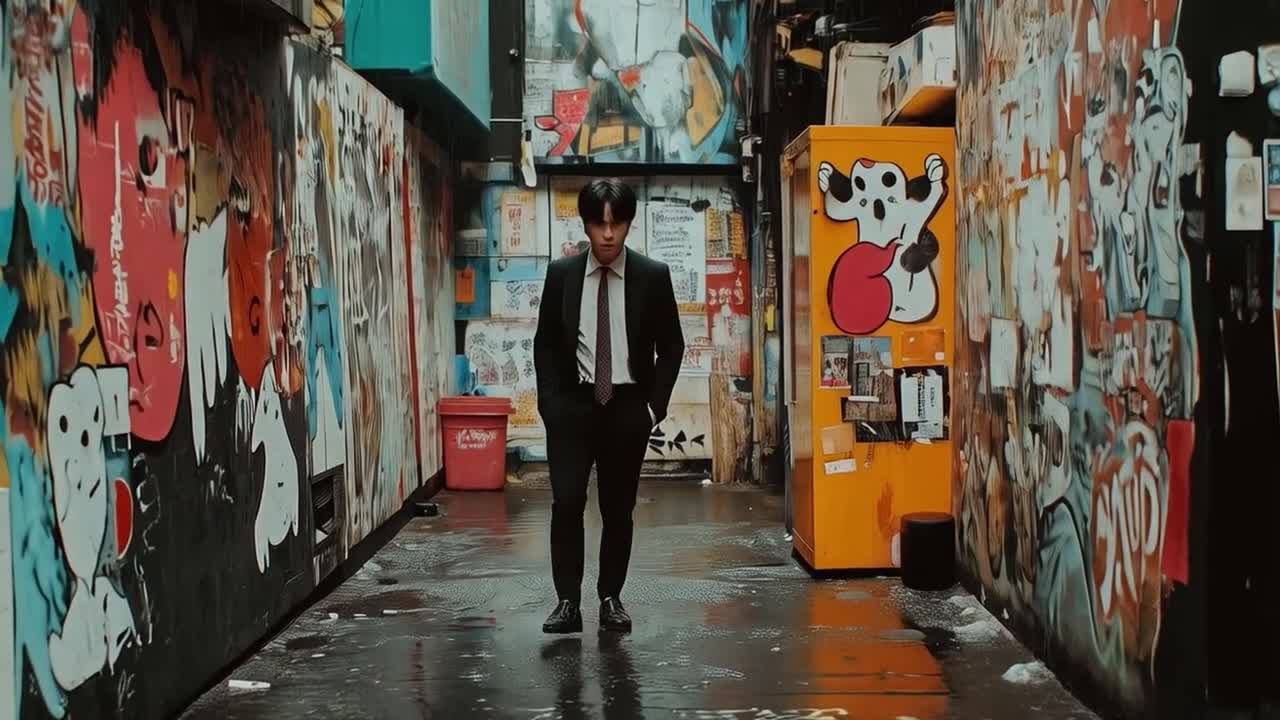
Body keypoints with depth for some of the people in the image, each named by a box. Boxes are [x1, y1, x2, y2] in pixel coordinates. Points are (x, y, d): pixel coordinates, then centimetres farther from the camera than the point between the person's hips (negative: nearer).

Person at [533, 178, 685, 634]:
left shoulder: (653, 276, -2)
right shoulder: (561, 274, 0)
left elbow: (671, 346, 3)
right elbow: (545, 344, 6)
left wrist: (655, 406, -4)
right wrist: (550, 403, -2)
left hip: (628, 407, 0)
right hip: (572, 404, 0)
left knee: (618, 507, 6)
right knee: (567, 502, -8)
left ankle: (611, 598, 18)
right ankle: (568, 601, -1)